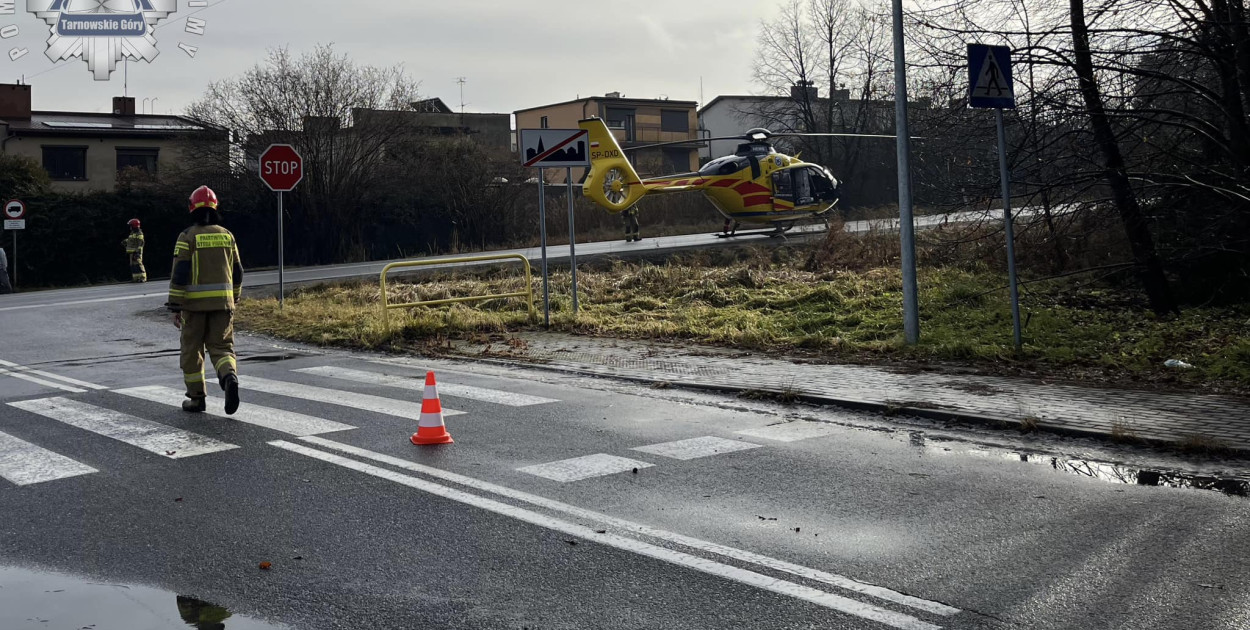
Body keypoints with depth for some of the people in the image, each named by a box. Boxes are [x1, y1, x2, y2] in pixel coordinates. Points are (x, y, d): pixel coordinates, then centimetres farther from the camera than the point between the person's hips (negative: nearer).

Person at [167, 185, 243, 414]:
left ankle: (196, 397, 15)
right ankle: (230, 378, -23)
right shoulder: (226, 235, 8)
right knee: (221, 346, 6)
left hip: (195, 301, -3)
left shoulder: (188, 236, -6)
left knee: (192, 349, 11)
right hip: (222, 301, 3)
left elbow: (179, 274, -10)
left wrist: (175, 307, -7)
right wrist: (233, 300, 24)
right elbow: (237, 272, 12)